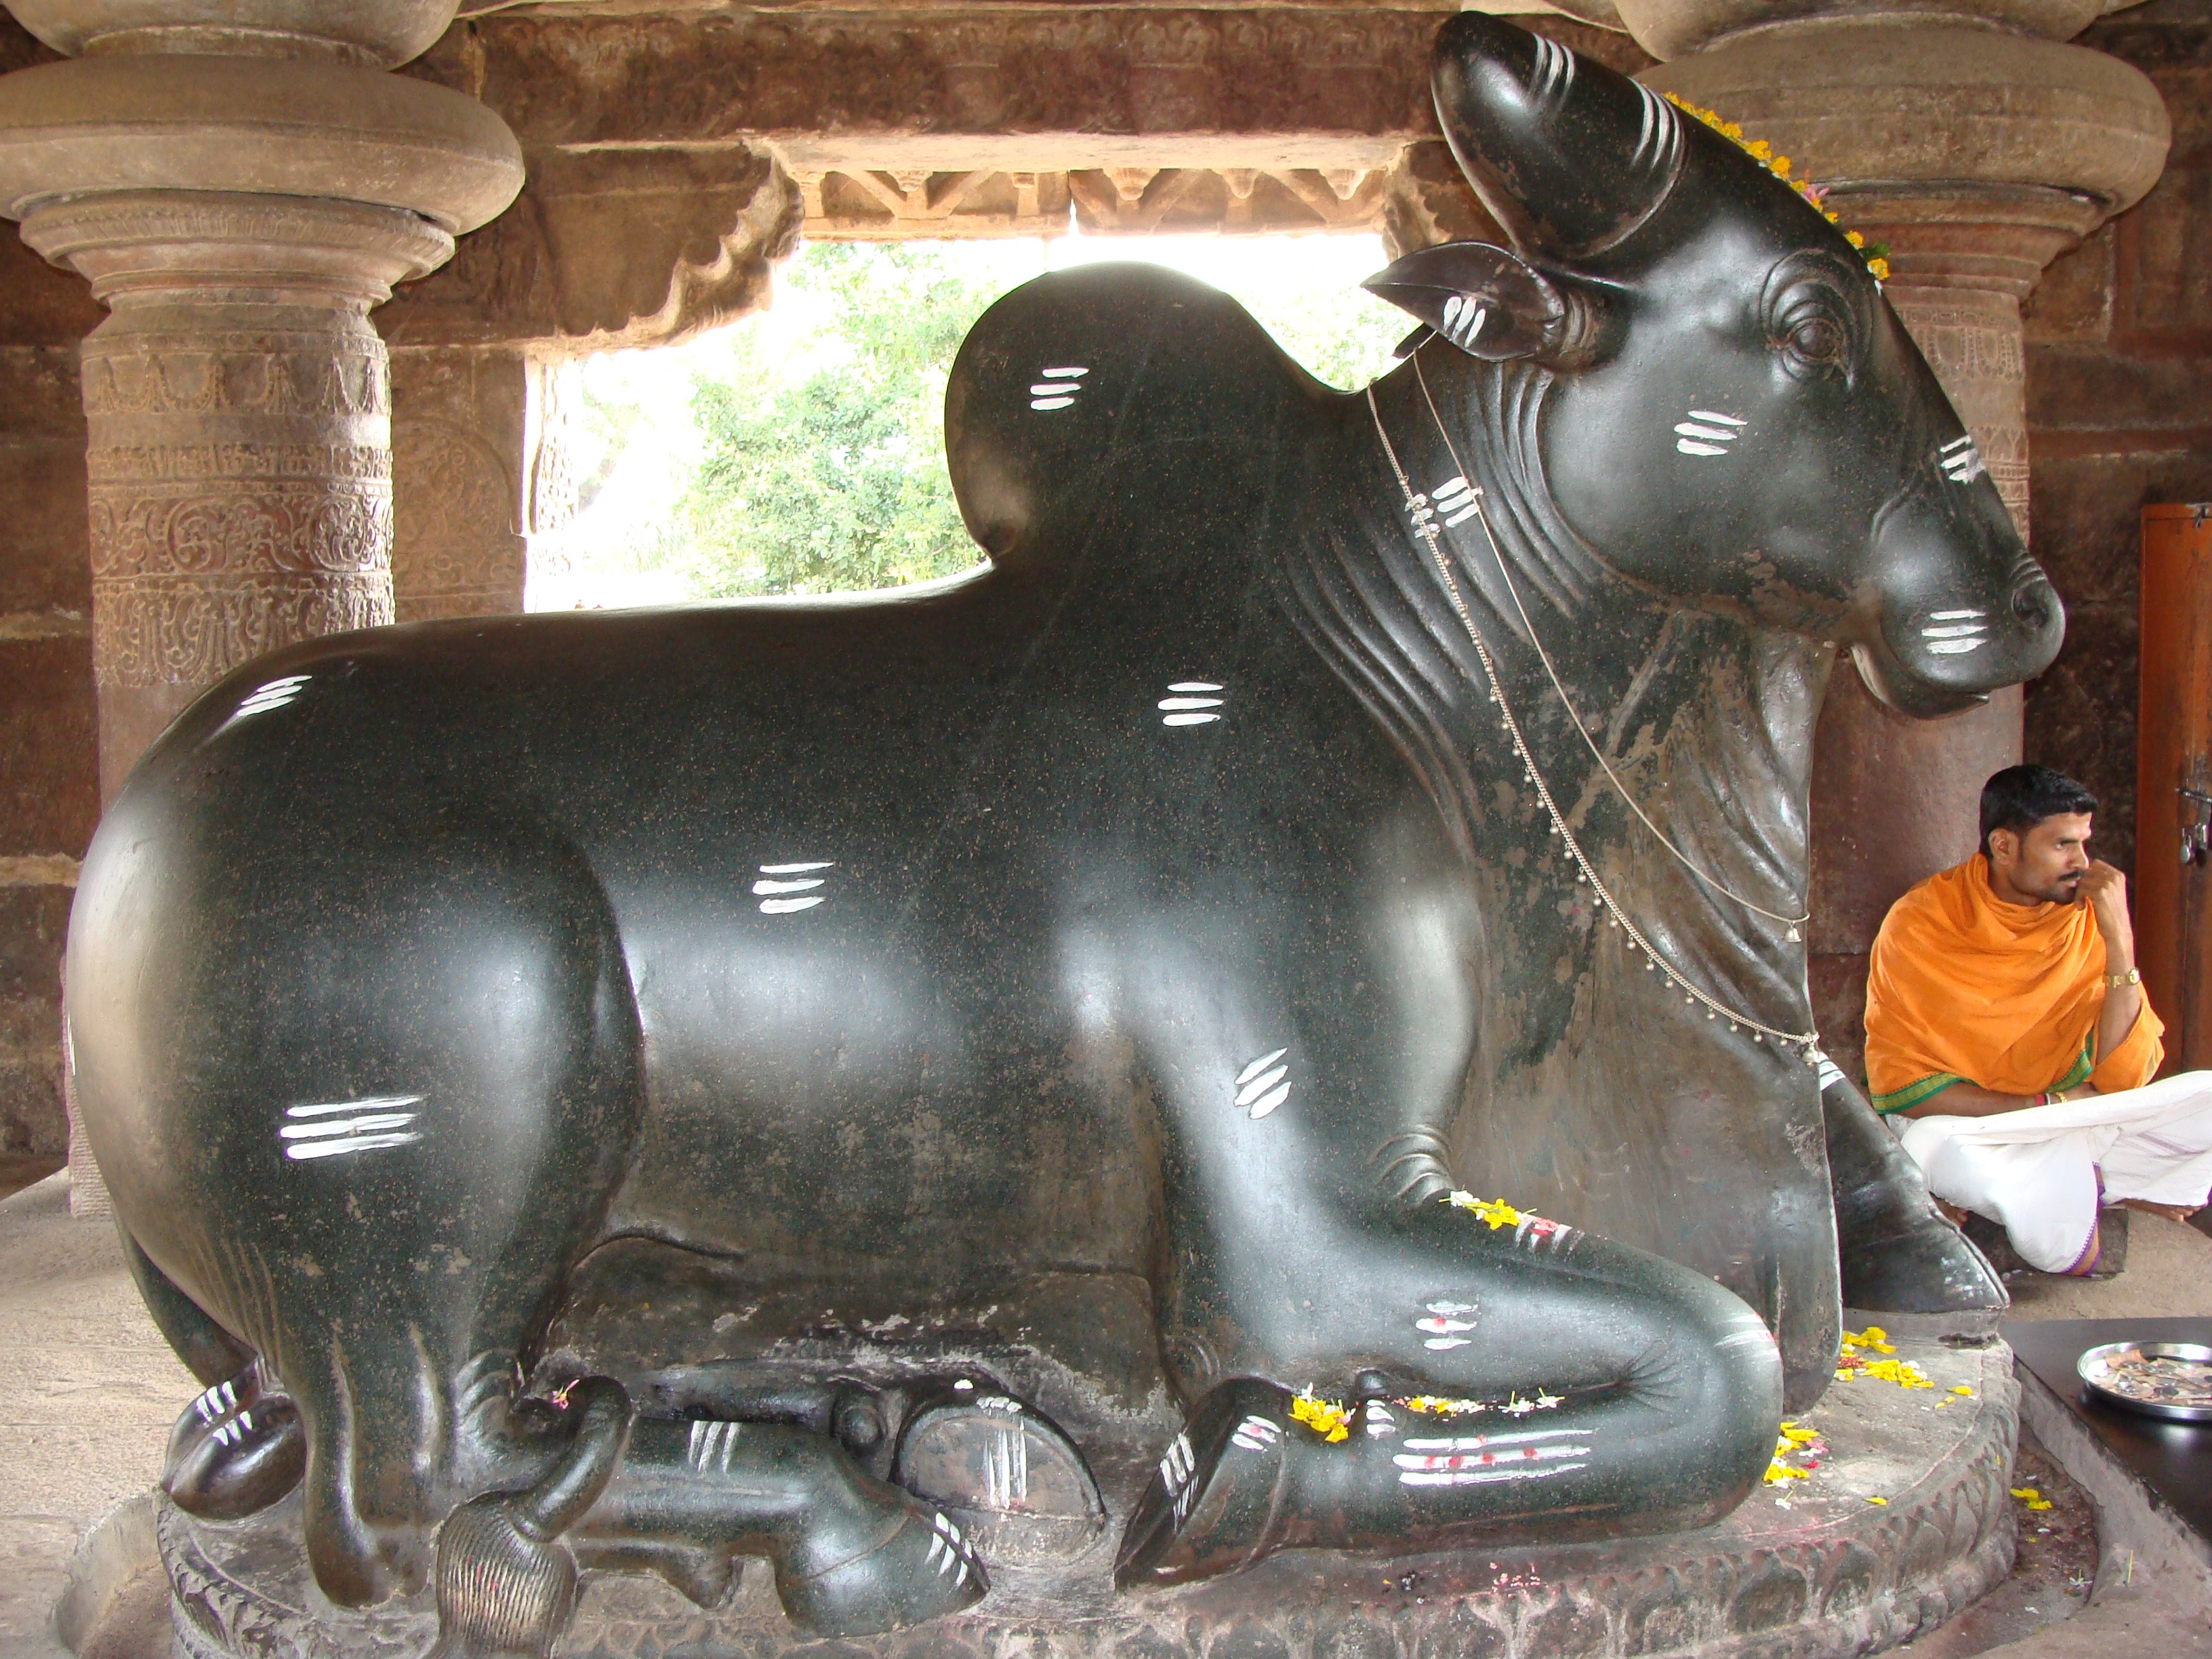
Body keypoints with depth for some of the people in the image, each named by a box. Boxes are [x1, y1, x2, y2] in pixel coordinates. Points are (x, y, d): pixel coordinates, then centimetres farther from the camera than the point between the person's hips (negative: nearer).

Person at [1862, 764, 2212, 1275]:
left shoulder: (2089, 917, -3)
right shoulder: (1920, 924, -12)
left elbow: (2125, 1079, -9)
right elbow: (1900, 1084, -12)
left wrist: (2120, 940, -17)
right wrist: (2047, 1106, -15)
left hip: (2072, 1121, 3)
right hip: (1961, 1123, -3)